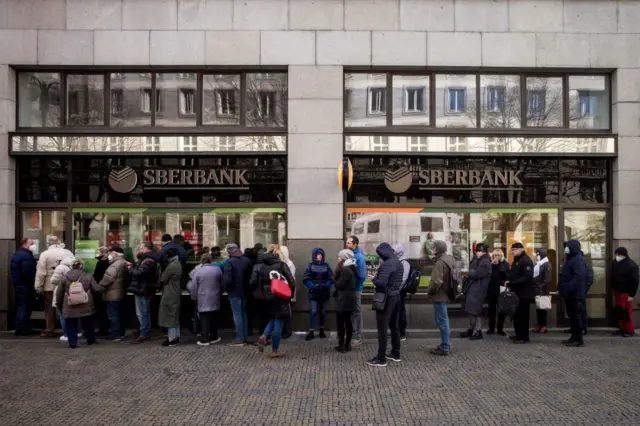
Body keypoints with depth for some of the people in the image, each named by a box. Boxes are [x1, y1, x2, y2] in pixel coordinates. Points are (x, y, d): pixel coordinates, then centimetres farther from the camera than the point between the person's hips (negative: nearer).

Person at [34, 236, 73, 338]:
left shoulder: (45, 254, -7)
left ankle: (50, 330, 10)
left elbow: (41, 272, -9)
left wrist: (39, 287, -1)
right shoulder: (68, 253, 0)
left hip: (50, 286, -2)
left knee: (50, 308, 7)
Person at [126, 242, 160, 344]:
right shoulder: (147, 258, 16)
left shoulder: (148, 261, -20)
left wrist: (130, 269, -9)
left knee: (142, 314, -5)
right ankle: (147, 333, 28)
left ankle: (144, 334, 0)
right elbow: (139, 269, 17)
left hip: (142, 290, -11)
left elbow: (139, 273, -26)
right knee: (145, 313, 18)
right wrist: (132, 266, 0)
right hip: (142, 289, 11)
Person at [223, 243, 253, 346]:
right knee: (243, 314, 14)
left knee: (237, 314, -1)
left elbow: (227, 280, -19)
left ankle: (240, 339, -1)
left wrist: (226, 287, -1)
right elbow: (251, 276, 7)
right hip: (245, 291, 6)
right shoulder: (247, 260, 3)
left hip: (234, 292, -6)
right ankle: (245, 338, 19)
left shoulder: (229, 262, -16)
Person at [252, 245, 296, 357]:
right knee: (278, 323, 6)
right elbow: (292, 282, -12)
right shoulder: (281, 265, -9)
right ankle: (275, 351, 13)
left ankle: (263, 337, 0)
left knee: (272, 320, 25)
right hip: (280, 298, -4)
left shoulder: (260, 265, 2)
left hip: (266, 299, 4)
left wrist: (259, 293, 8)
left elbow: (253, 282, -4)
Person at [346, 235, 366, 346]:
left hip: (355, 289, -7)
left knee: (357, 313, 3)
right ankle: (352, 334, 27)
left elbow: (362, 276, -20)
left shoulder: (359, 257, -18)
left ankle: (358, 337, 12)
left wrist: (355, 286, -14)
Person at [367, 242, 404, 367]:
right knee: (394, 326, 18)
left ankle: (381, 358, 2)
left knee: (382, 329, -3)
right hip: (396, 296, 9)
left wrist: (374, 279, -9)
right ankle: (395, 353, 28)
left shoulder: (387, 264, -20)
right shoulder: (398, 263, 10)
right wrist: (378, 277, 9)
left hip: (386, 298, -9)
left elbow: (381, 282, -29)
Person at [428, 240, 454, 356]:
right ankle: (446, 345, 26)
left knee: (442, 322, -2)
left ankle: (445, 348, 6)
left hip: (439, 296, -10)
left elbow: (436, 282, -27)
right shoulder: (449, 259, 9)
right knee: (444, 321, 17)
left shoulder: (440, 263, -22)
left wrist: (429, 292, -10)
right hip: (445, 294, 10)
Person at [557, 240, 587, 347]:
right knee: (572, 316, 13)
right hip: (570, 294, 10)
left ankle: (578, 339, 1)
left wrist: (566, 289, -26)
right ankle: (574, 337, 19)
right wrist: (561, 288, 12)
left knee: (576, 316, -5)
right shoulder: (570, 259, 19)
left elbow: (578, 277, -24)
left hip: (576, 294, -10)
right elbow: (564, 276, 21)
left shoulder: (578, 259, -14)